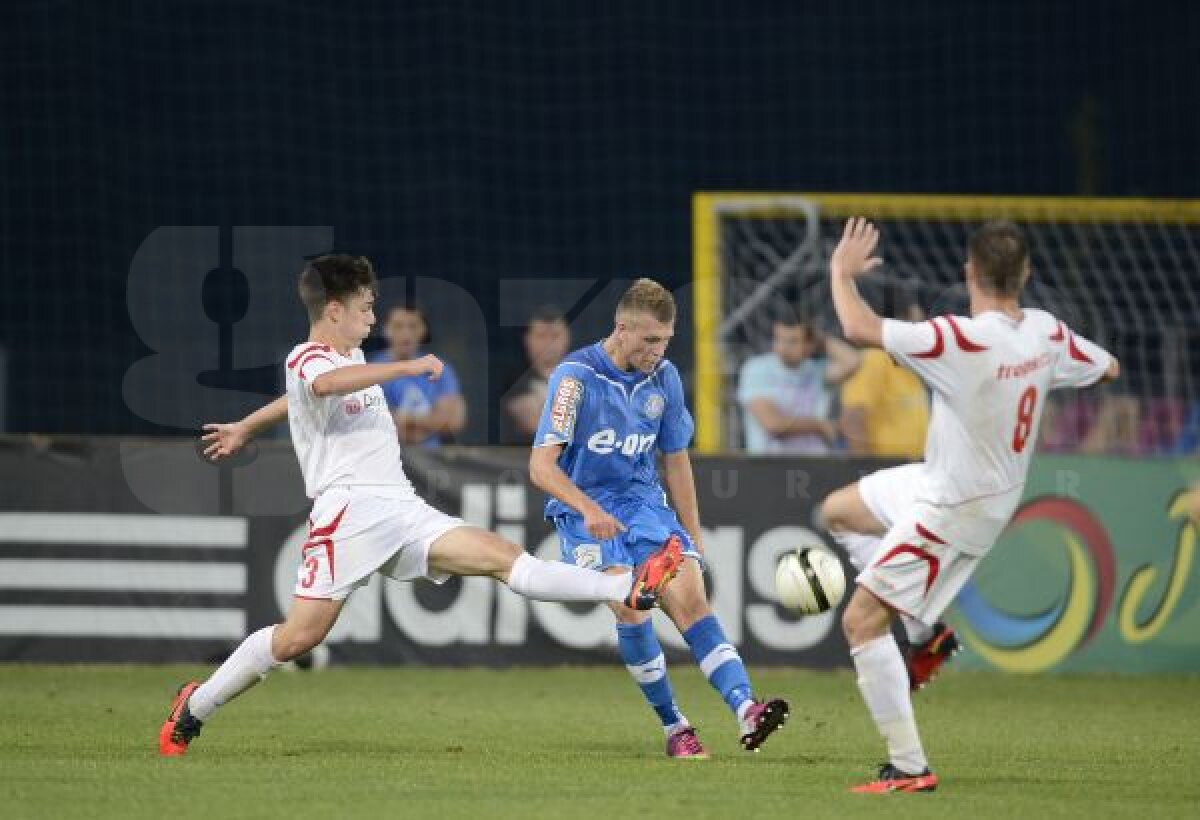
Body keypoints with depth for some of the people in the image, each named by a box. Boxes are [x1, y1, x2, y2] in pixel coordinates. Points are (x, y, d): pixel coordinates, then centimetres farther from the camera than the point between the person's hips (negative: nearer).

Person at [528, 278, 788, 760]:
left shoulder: (664, 377, 3)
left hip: (643, 502, 4)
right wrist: (588, 509, -34)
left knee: (690, 599, -16)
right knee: (630, 605, -25)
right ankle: (674, 728, -12)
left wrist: (693, 536, 15)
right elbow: (541, 466, -19)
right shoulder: (576, 376, -14)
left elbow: (675, 459, 15)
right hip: (584, 509, -4)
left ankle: (746, 711, -29)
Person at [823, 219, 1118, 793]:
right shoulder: (1046, 332, -8)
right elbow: (1104, 369, 11)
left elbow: (859, 328, -29)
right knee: (842, 510, 25)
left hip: (952, 509, -9)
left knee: (862, 621, -6)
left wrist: (842, 272, -11)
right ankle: (926, 630, 26)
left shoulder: (962, 341, -31)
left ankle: (909, 768, -7)